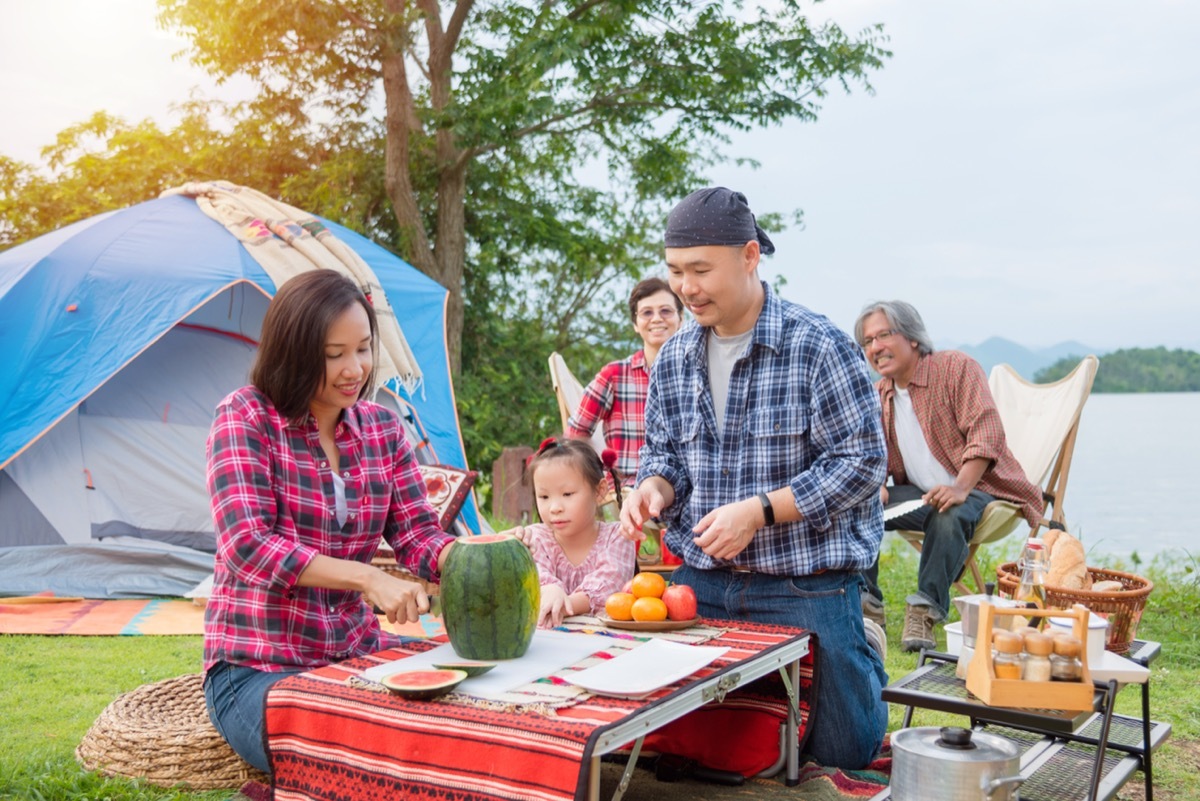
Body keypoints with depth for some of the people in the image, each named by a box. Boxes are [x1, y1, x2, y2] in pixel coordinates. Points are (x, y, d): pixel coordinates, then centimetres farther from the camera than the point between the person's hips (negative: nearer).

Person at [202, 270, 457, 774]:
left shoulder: (382, 427, 5)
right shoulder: (244, 418, -10)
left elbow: (418, 534, 1)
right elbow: (247, 546, -20)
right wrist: (367, 577, -29)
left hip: (358, 652, 5)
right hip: (257, 669, -5)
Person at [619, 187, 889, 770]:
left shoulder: (817, 346, -12)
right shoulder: (674, 357, 6)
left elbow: (862, 461, -13)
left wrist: (759, 511, -20)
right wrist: (653, 487, -8)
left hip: (806, 588, -5)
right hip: (700, 583, 5)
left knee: (842, 752, 4)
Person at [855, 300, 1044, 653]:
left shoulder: (957, 367, -10)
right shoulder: (878, 394, 9)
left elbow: (986, 432, -20)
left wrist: (960, 488, -32)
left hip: (975, 488, -5)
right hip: (919, 495, 6)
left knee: (948, 517, -39)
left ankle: (926, 609, -27)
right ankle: (864, 602, -13)